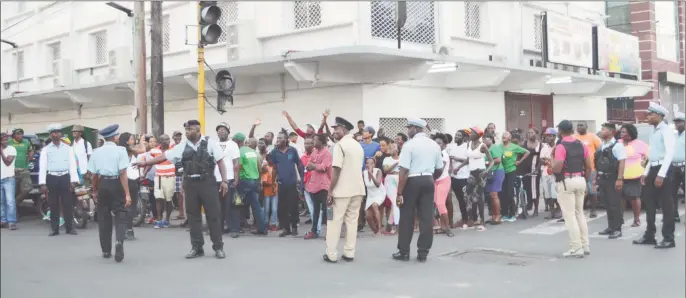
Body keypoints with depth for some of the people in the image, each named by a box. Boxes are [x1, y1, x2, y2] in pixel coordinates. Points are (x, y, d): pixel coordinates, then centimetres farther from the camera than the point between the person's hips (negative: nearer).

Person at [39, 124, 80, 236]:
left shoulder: (68, 148, 8)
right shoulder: (46, 149, 6)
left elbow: (72, 164, 3)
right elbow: (42, 166, 1)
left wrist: (73, 180, -5)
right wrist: (43, 183, -7)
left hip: (65, 177, 0)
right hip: (52, 178, 0)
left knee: (68, 204, 2)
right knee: (53, 205, 4)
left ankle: (69, 227, 9)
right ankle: (54, 228, 11)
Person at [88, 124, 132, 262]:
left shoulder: (96, 152, 4)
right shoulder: (120, 150, -8)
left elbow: (94, 174, 3)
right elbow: (123, 173, -14)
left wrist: (95, 191, 16)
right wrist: (127, 194, -15)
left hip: (102, 184, 4)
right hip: (116, 184, -4)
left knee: (103, 217, 13)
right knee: (121, 216, 2)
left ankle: (106, 250, 21)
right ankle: (119, 241, -24)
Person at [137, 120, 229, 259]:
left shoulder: (210, 143, -3)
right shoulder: (182, 146, 5)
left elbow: (220, 162, -3)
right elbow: (164, 156, 8)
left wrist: (224, 180, -9)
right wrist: (145, 163, 5)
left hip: (207, 182, -4)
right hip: (190, 183, 4)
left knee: (213, 215, 1)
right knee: (193, 216, 8)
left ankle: (218, 247, 10)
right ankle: (197, 248, 17)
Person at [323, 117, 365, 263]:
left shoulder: (340, 145, -11)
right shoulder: (358, 146, 14)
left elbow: (336, 170, -16)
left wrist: (330, 191, -13)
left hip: (342, 190, -7)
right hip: (358, 189, 7)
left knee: (335, 221, 1)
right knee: (352, 221, 10)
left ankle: (331, 255, 3)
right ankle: (349, 253, 10)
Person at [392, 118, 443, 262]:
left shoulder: (409, 145, -11)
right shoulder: (434, 145, 9)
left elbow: (404, 170, -16)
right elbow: (440, 169, 14)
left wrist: (399, 192, -14)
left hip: (412, 181, -5)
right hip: (428, 181, 5)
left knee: (407, 217, 5)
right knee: (426, 217, 6)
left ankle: (404, 252, 11)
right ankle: (423, 253, 8)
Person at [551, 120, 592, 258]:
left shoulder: (561, 147, -13)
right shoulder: (581, 145, 8)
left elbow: (557, 169, -18)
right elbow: (589, 167, 9)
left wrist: (551, 164, 2)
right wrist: (585, 180, 20)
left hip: (566, 182, -7)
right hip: (580, 180, 7)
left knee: (569, 215, -2)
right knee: (580, 213, 17)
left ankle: (576, 248, -2)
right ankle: (585, 245, 20)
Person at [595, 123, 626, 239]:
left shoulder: (617, 145, -10)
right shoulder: (601, 146, 13)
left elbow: (621, 163, -15)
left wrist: (619, 179, -21)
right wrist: (596, 178, 16)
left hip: (613, 179, -8)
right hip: (602, 178, 8)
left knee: (615, 204, -3)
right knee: (607, 204, 13)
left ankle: (617, 229, 3)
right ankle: (611, 227, 21)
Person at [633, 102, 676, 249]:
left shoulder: (666, 130, -11)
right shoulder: (654, 132, 16)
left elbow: (670, 153, -19)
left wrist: (661, 174, -23)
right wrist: (646, 173, 17)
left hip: (663, 170, -9)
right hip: (653, 170, 9)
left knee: (666, 205, -2)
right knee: (649, 203, 13)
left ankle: (668, 238, 5)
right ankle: (649, 236, 22)